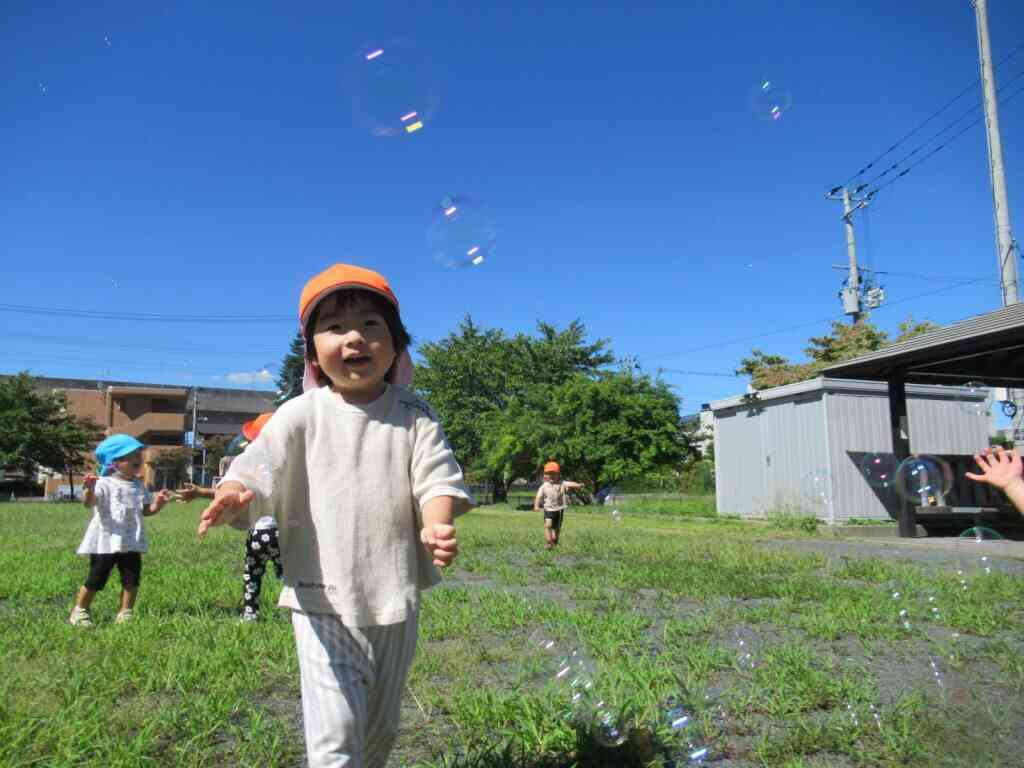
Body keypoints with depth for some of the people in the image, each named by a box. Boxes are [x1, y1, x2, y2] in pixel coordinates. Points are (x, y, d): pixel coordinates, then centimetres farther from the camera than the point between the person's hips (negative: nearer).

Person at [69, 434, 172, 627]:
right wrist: (90, 489, -46)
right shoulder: (104, 484, -11)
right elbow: (89, 503, -25)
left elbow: (146, 510, 14)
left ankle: (125, 612, 18)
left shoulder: (138, 486, 10)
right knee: (95, 580, 4)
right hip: (105, 542, -5)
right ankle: (80, 611, 25)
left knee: (132, 580, 5)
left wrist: (158, 503, -6)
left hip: (131, 543, 5)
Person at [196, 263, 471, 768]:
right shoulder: (301, 414, -6)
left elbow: (437, 479, -8)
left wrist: (437, 525, -29)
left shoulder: (414, 416, -2)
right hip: (324, 600, -2)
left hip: (396, 599, 3)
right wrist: (235, 493, -35)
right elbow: (257, 469, -12)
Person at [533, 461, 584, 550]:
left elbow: (570, 484, -19)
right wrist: (536, 506, -21)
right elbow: (538, 497, -6)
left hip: (559, 509, 1)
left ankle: (554, 543, 34)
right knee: (548, 525, -21)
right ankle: (548, 542, -19)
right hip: (548, 509, -1)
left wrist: (578, 485, -38)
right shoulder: (544, 486, -2)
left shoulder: (562, 484, -3)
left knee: (557, 528, 13)